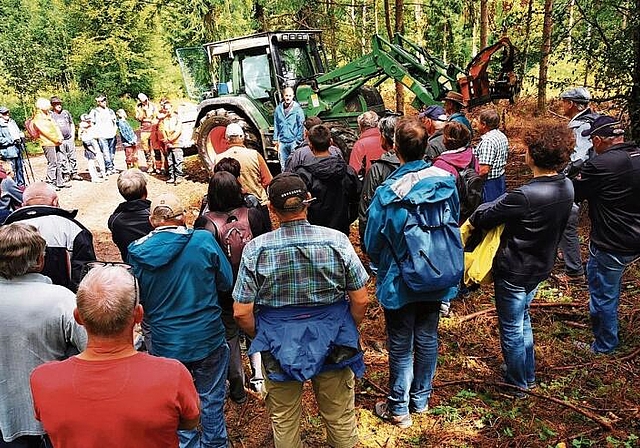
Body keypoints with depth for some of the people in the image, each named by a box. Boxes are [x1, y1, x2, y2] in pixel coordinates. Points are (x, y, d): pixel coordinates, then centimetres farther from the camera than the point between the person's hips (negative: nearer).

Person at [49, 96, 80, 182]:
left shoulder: (66, 112, 9)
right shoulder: (50, 114, -2)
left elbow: (72, 124, 17)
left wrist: (73, 135, 8)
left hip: (70, 139, 3)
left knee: (73, 157, 6)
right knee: (63, 159, 2)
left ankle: (74, 174, 13)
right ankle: (66, 175, 9)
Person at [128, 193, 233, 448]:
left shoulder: (137, 252, -9)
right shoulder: (204, 240, -15)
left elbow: (137, 301, 3)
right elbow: (226, 283, -4)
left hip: (164, 344, 1)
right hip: (207, 339, -1)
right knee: (211, 399, 18)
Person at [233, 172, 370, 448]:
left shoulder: (256, 249, -15)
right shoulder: (336, 241, -14)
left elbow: (241, 312, -12)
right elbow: (360, 301, -9)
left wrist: (262, 338, 7)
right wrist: (348, 331, 9)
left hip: (279, 348, 0)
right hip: (333, 344, 1)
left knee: (284, 421, 23)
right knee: (341, 417, 22)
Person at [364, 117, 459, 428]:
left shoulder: (388, 192, -23)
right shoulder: (445, 181, -10)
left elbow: (372, 242, -11)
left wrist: (382, 267, 9)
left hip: (400, 282, -4)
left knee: (401, 346, 10)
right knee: (427, 338, 19)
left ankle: (398, 409, 26)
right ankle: (421, 399, 38)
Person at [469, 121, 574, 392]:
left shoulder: (525, 196, -32)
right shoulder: (566, 187, -7)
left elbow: (484, 218, -21)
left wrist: (474, 218, 2)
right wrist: (505, 208, 1)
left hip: (514, 271, -8)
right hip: (541, 267, 8)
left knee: (511, 329, 12)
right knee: (522, 319, 27)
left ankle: (517, 385, 31)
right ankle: (528, 376, 44)